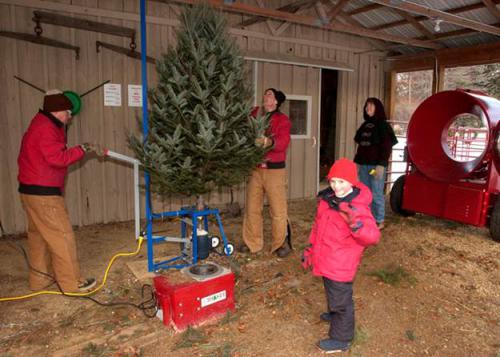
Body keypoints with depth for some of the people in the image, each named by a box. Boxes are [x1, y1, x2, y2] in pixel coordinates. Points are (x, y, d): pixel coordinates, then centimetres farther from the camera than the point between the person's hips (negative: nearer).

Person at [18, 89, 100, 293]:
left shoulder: (39, 125, 17)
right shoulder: (46, 129, -15)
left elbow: (50, 155, 12)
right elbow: (57, 158, -22)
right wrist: (81, 150, -14)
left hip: (31, 191, 11)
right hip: (43, 193, -11)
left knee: (38, 236, 16)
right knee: (61, 236, -5)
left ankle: (39, 279, 26)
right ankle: (72, 283, 2)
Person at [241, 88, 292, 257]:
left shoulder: (282, 120, -3)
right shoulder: (255, 115, 10)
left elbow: (283, 142, -17)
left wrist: (269, 141, -35)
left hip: (274, 169, -4)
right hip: (255, 169, 4)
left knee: (278, 210, 0)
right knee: (252, 208, 9)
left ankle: (281, 243, 17)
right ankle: (253, 242, 24)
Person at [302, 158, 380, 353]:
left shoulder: (358, 207, -24)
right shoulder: (327, 198, -1)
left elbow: (373, 237, -28)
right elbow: (318, 225, 12)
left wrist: (355, 224, -46)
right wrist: (310, 249, 16)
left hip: (341, 265, -8)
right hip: (326, 261, 8)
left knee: (341, 300, 9)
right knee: (333, 293, 30)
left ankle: (341, 339, 28)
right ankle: (335, 315, 56)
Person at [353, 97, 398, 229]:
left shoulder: (383, 125, -6)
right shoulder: (365, 125, 15)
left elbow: (387, 147, -12)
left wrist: (381, 165, -19)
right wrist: (357, 162, 14)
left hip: (376, 165, -7)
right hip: (364, 164, 7)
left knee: (376, 193, -3)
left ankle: (379, 221, 8)